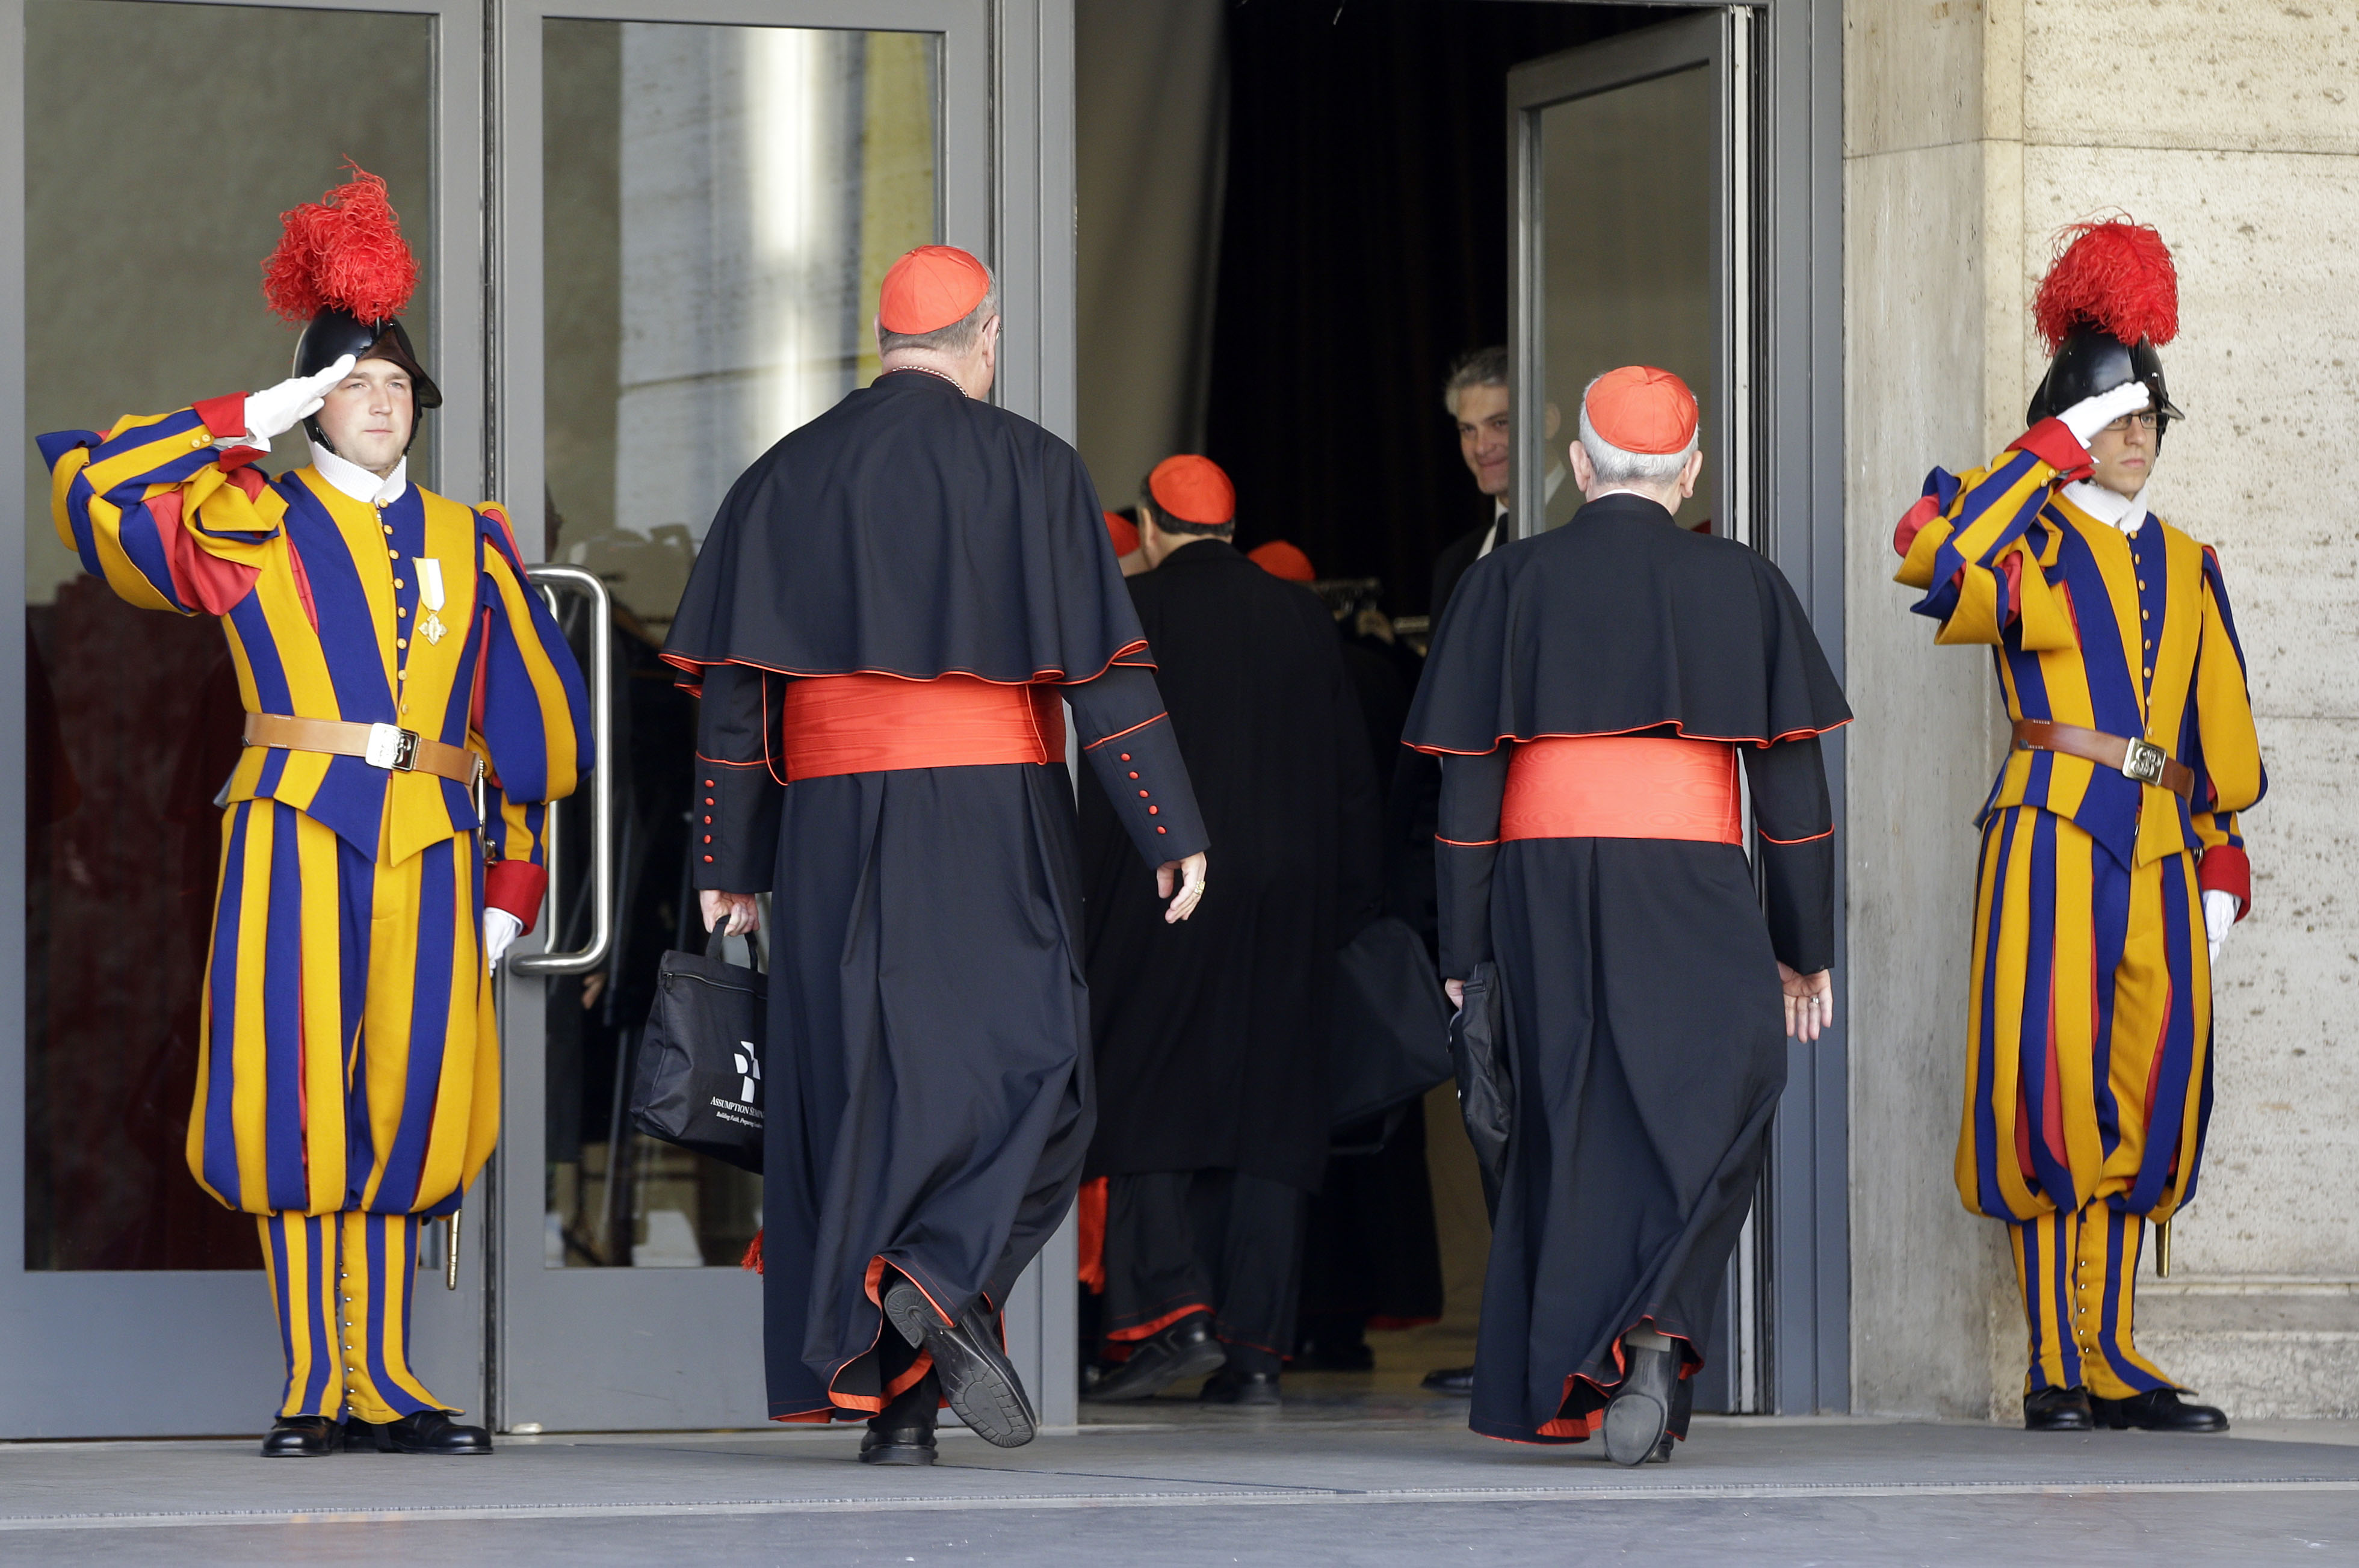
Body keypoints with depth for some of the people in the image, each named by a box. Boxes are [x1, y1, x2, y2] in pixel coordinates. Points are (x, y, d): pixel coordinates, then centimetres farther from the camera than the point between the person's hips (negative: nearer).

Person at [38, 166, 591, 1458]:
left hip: (429, 850, 3)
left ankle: (383, 1386, 5)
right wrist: (250, 423, 0)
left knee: (405, 1103, 0)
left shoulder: (468, 545, 16)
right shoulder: (249, 524, 8)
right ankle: (315, 1390, -1)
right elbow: (90, 483, -3)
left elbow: (531, 724, 17)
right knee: (300, 1099, -6)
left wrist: (513, 884, 11)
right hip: (294, 836, -3)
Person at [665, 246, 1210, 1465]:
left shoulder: (790, 476, 9)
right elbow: (1105, 666, -6)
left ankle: (886, 1393, 1)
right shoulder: (1030, 470, 0)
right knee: (1023, 1074, 4)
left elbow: (733, 682, 6)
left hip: (834, 823, 3)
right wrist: (1171, 832, -4)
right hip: (992, 815, -3)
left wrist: (731, 862, 10)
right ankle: (943, 1278, -22)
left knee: (859, 1085, 5)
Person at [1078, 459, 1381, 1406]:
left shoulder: (1135, 609, -2)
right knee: (1270, 1107, 4)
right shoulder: (1302, 618, 11)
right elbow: (1352, 777, 11)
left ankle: (1175, 1310, -14)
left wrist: (1084, 902, -5)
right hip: (1289, 906, 4)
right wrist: (1347, 907, 17)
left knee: (1145, 1100, 0)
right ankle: (1256, 1349, 1)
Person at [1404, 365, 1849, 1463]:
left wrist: (1465, 951, 6)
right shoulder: (1740, 585, 4)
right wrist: (1805, 945, 7)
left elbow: (1468, 780, 3)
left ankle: (1562, 1383, 11)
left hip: (1543, 876, 2)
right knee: (1701, 1110, 0)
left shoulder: (1509, 583, 6)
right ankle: (1652, 1330, -24)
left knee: (1570, 1115, 11)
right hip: (1688, 872, -2)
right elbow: (1788, 775, 2)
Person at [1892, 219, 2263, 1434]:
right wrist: (2051, 458, -10)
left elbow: (2217, 720, 21)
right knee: (2050, 1088, -9)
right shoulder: (2033, 546, 4)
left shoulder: (2186, 567, 20)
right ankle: (2060, 1366, -5)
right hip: (2053, 835, -5)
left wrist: (2224, 848, 13)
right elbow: (1939, 557, -18)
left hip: (2159, 847, 5)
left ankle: (2111, 1358, 8)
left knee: (2147, 1097, 3)